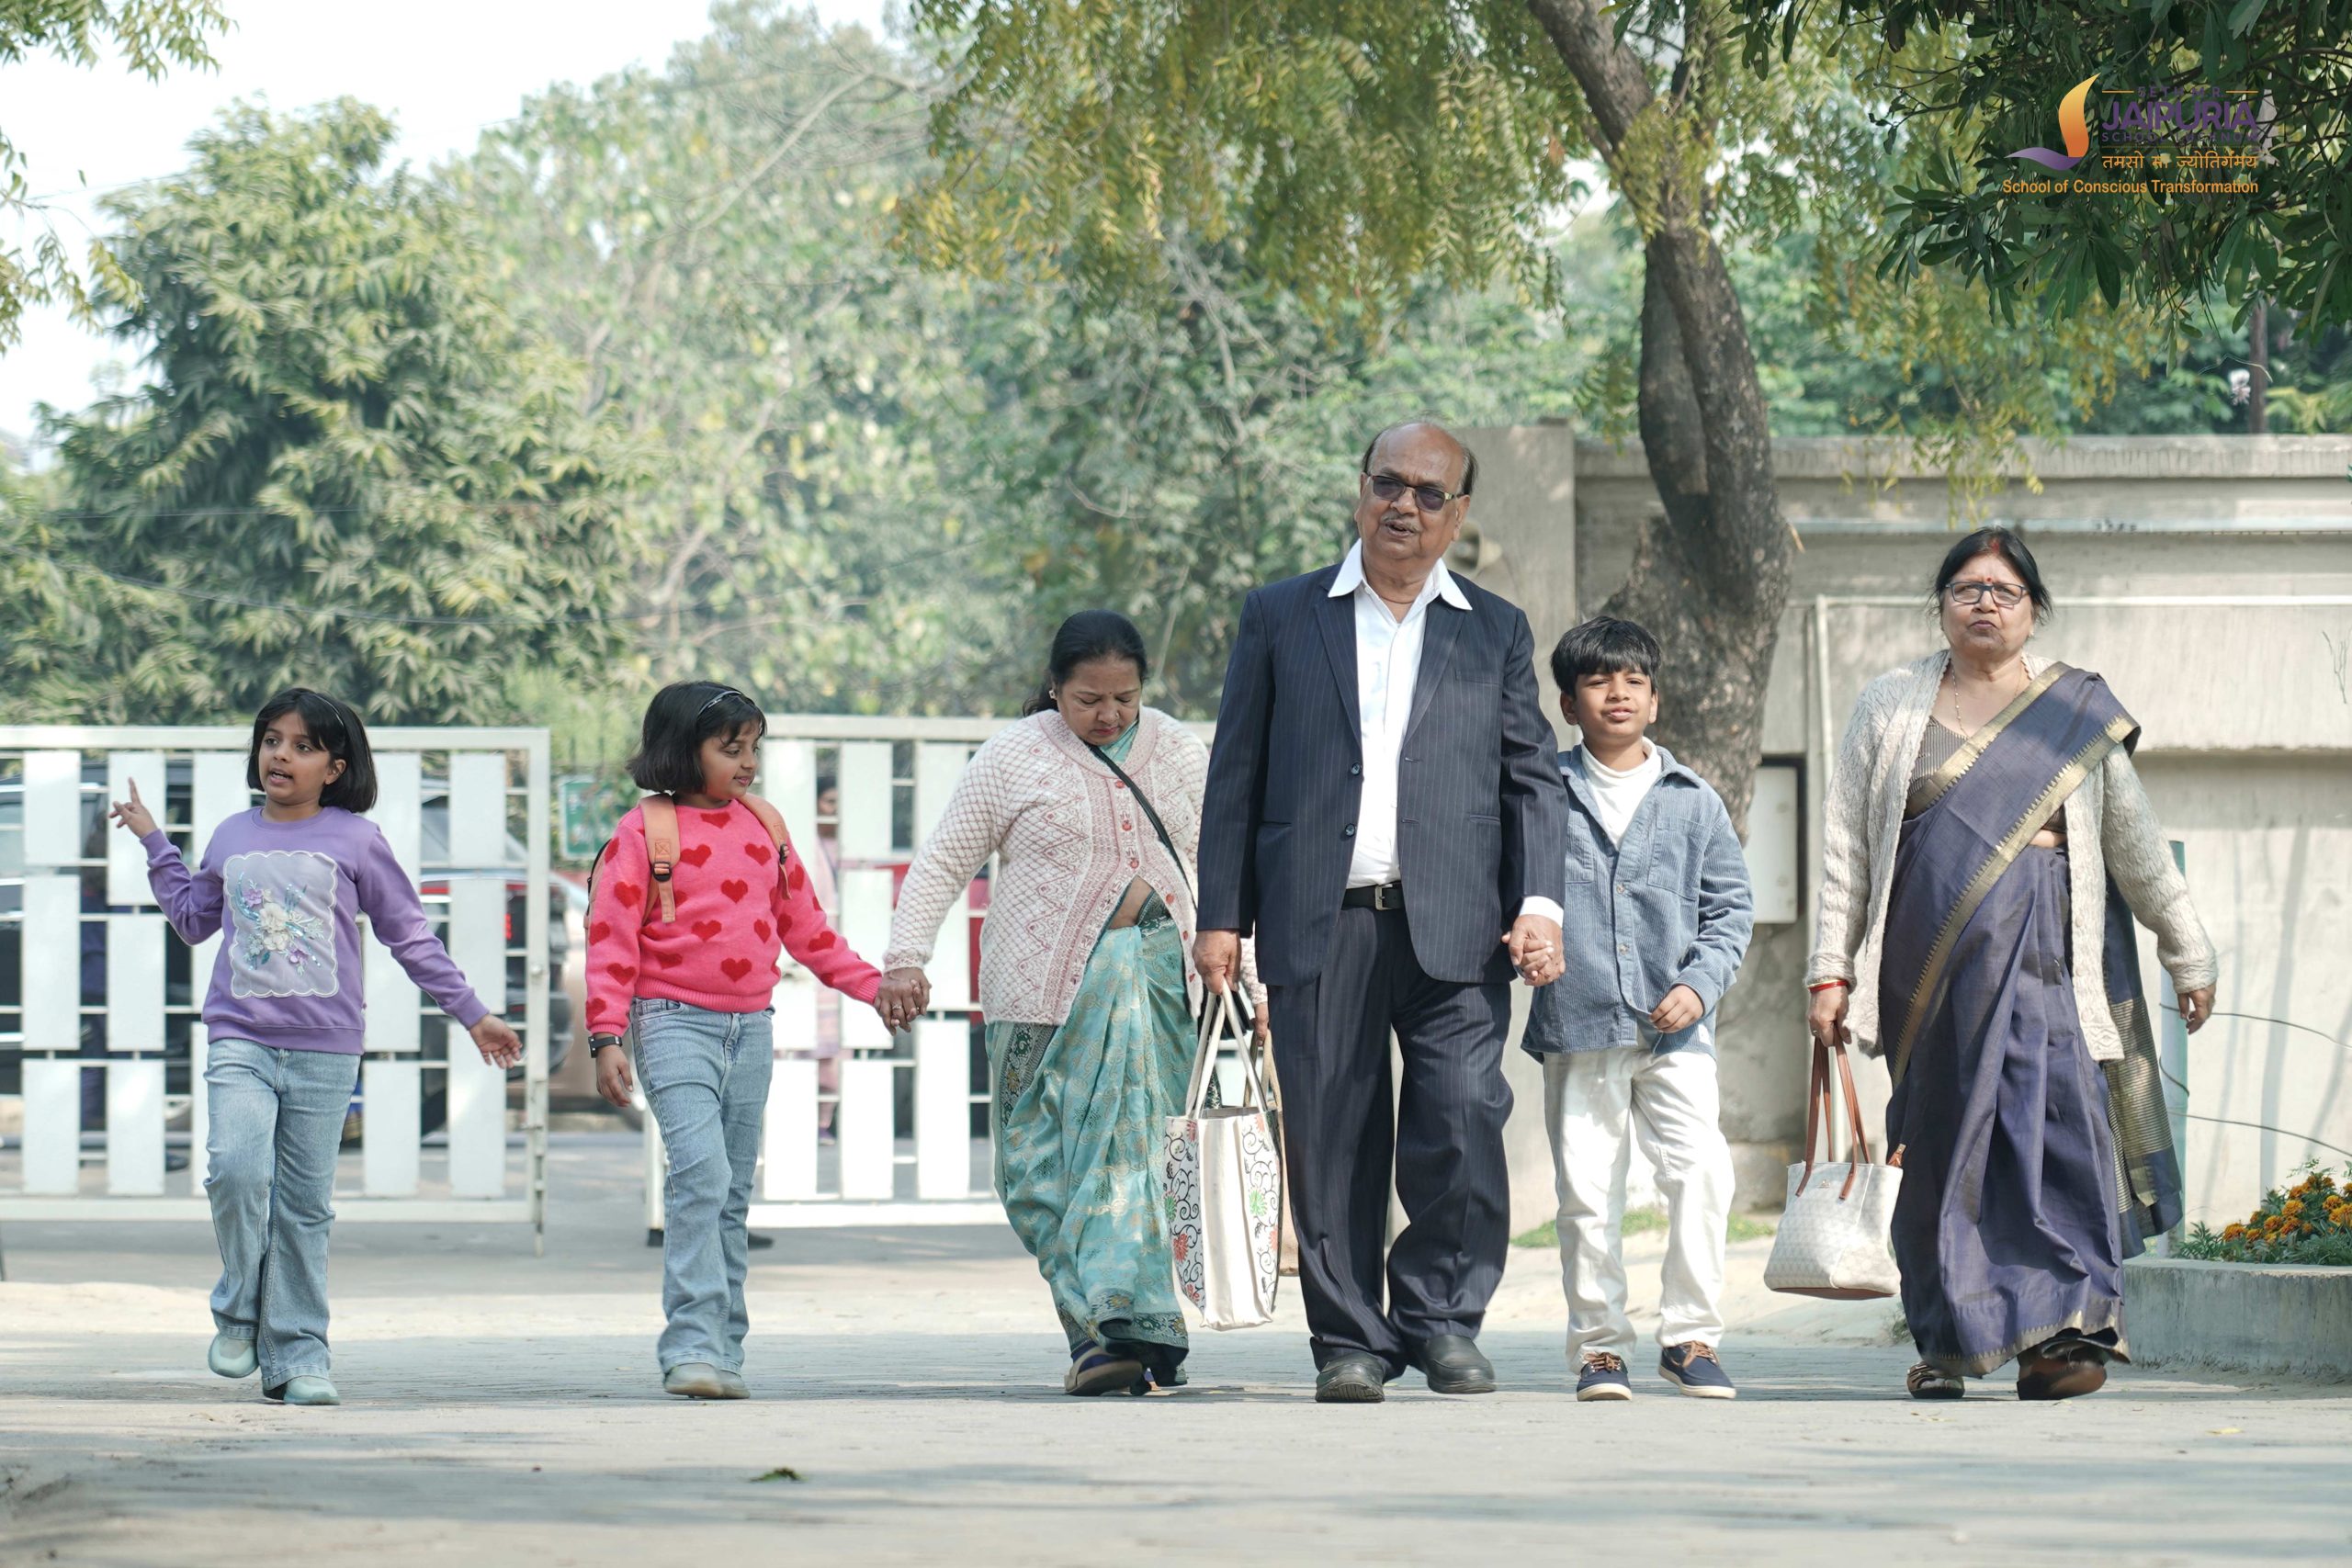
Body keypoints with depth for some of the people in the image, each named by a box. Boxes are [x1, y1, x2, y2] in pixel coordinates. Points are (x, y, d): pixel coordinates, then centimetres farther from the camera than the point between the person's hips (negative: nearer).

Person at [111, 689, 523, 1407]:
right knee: (237, 1168, -21)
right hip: (240, 1041, 1)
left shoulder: (355, 840, 3)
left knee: (303, 1206, 2)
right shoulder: (232, 839, 12)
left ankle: (298, 1356, 8)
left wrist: (471, 1012, 11)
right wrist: (155, 844, 25)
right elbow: (194, 919, 28)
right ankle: (238, 1314, -1)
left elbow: (410, 936, 10)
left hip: (325, 1050, -1)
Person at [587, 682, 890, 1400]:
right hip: (675, 1021, -6)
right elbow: (612, 937, -5)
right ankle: (692, 1349, -23)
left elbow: (804, 925, 21)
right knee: (701, 1172, -20)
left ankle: (723, 1355, 13)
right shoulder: (645, 830, -3)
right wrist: (607, 1037, -13)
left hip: (751, 1026, 6)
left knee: (734, 1195, 8)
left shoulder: (763, 826, 13)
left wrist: (874, 986, 17)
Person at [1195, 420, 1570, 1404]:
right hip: (1321, 921, 0)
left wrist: (1540, 902, -3)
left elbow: (1532, 779, 12)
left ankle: (1442, 1318, 3)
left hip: (1452, 925, 0)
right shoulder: (1280, 618, 13)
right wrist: (1220, 915, 4)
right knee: (1331, 1141, -1)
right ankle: (1351, 1340, 6)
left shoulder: (1496, 635, 15)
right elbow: (1237, 774, 11)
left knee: (1463, 1125, -12)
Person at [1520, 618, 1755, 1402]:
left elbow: (1730, 907, 10)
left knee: (1702, 1172, -12)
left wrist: (1699, 985, -3)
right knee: (1587, 1191, 0)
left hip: (1673, 1031, 0)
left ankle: (1691, 1336, 0)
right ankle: (1599, 1346, 11)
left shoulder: (1692, 800, 8)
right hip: (1576, 1027, 0)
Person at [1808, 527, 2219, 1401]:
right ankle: (1945, 1340, 10)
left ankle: (2060, 1334, -19)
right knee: (1938, 1143, 0)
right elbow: (1846, 848, 11)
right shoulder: (1890, 709, 12)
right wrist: (1831, 970, 5)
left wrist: (2187, 955, 18)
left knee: (2052, 1117, -15)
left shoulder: (2078, 714, 11)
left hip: (2044, 958, -1)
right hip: (1927, 964, 1)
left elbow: (2137, 845, 15)